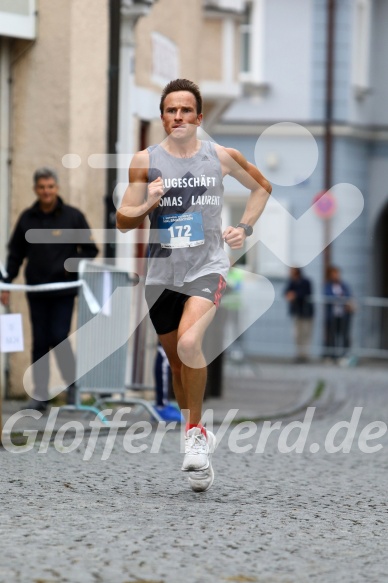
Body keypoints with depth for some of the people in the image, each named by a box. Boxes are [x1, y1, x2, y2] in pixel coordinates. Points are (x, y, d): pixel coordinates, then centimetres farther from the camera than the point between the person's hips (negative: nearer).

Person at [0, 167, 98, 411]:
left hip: (64, 291, -3)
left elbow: (90, 250, 4)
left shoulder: (73, 216, -1)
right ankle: (40, 395, 9)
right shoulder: (27, 218, 7)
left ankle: (73, 383, 12)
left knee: (58, 337, -10)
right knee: (39, 343, 4)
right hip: (36, 290, 3)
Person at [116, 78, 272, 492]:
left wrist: (245, 228, 7)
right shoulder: (145, 161, 0)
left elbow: (262, 187, 18)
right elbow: (123, 221, 2)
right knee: (177, 363, 12)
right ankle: (198, 441, 31)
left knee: (188, 344, -26)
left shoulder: (222, 157, 0)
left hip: (208, 267, -2)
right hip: (162, 272, 2)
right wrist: (148, 205, -17)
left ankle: (195, 431, -10)